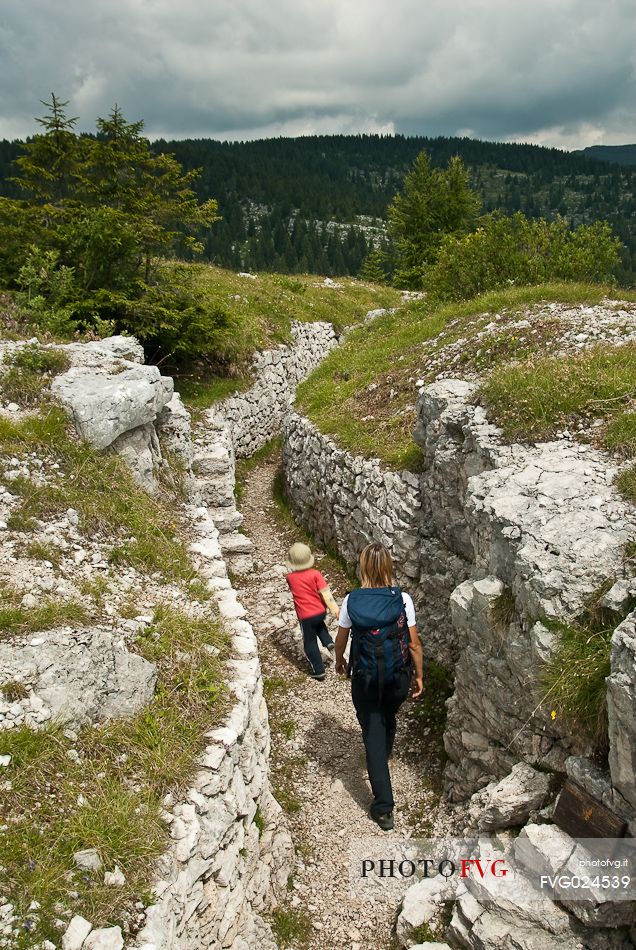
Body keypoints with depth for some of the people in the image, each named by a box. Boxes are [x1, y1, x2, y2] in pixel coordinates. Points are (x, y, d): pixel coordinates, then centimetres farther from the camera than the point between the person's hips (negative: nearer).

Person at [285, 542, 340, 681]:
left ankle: (318, 671, 19)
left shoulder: (290, 577, -11)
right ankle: (328, 642, 18)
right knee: (319, 624, 38)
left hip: (306, 616, -2)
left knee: (310, 644, 14)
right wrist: (334, 607, -17)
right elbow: (325, 591, -17)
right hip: (321, 611, 2)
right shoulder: (315, 573, -12)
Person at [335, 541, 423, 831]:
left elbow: (341, 640, 0)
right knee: (388, 720, 29)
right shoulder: (402, 600, -14)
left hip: (365, 679, -2)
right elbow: (414, 644, -8)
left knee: (373, 735, 9)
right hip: (398, 677, 2)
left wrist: (339, 661, 20)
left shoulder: (351, 601, -14)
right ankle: (383, 760, 57)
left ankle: (383, 808, 9)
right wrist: (419, 676, 6)